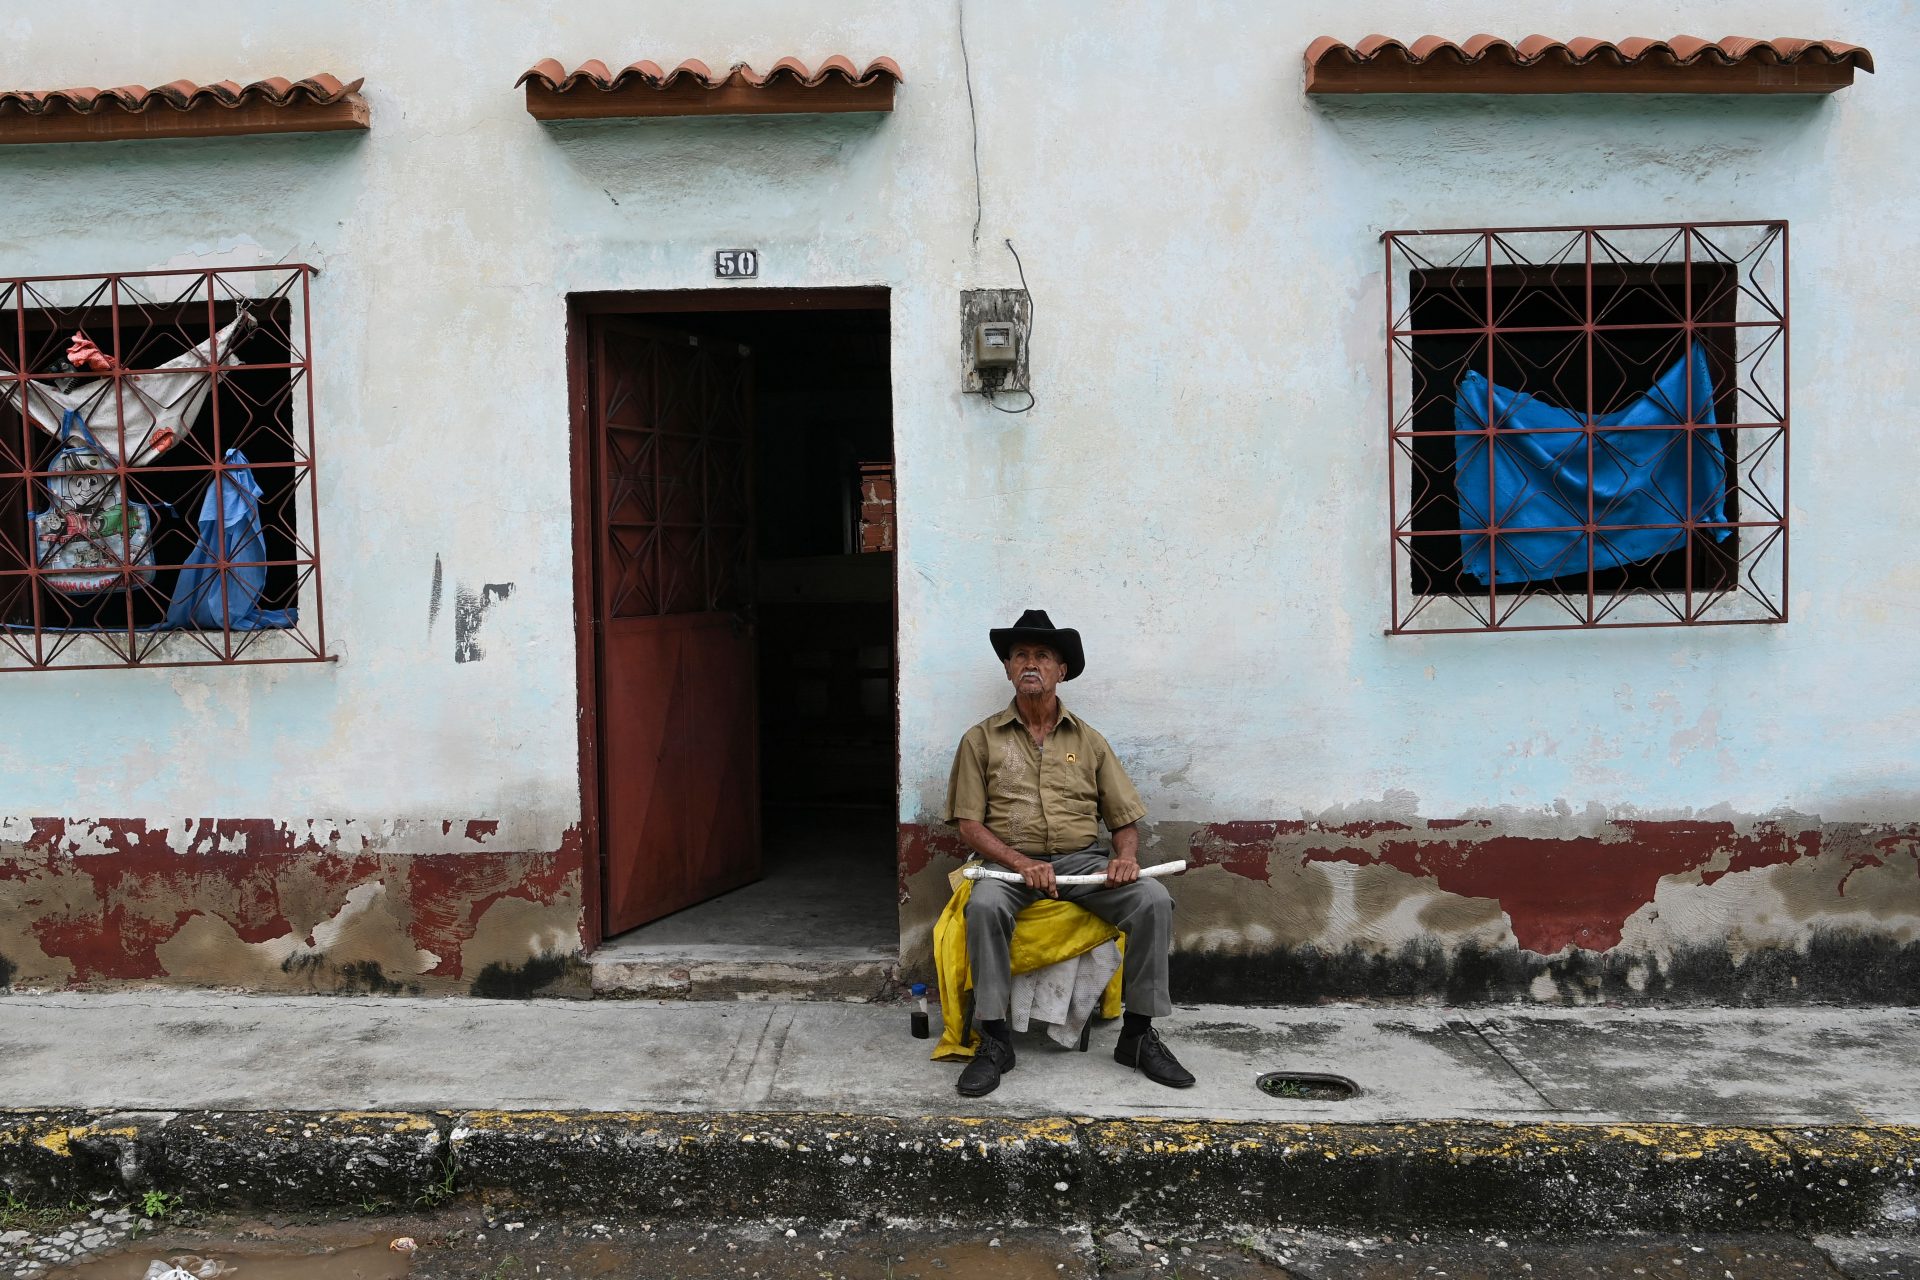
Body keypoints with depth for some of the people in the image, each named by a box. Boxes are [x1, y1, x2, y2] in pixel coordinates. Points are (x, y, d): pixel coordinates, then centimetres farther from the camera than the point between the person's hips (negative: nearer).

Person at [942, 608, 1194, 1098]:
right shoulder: (982, 739, 7)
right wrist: (1022, 864, -15)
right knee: (984, 905, -36)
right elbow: (969, 823, 1)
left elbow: (1126, 819, 13)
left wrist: (1125, 855, -11)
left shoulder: (1089, 740, 13)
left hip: (1083, 859, 2)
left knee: (1153, 899, -24)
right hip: (1012, 861, -2)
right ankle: (994, 1039, -24)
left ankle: (1138, 1034, -11)